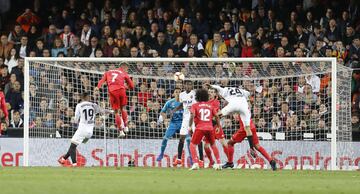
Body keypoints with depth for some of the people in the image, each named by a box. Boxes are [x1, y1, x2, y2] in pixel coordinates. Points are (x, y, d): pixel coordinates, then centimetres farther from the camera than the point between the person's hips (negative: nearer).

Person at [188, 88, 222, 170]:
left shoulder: (195, 105, 6)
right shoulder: (210, 105, 15)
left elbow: (192, 115, -9)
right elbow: (216, 116, 11)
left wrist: (190, 126, -5)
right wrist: (218, 126, 20)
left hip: (200, 128, -3)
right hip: (210, 128, 3)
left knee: (192, 145, 7)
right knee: (213, 145, 22)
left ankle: (195, 163, -11)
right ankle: (218, 164, 15)